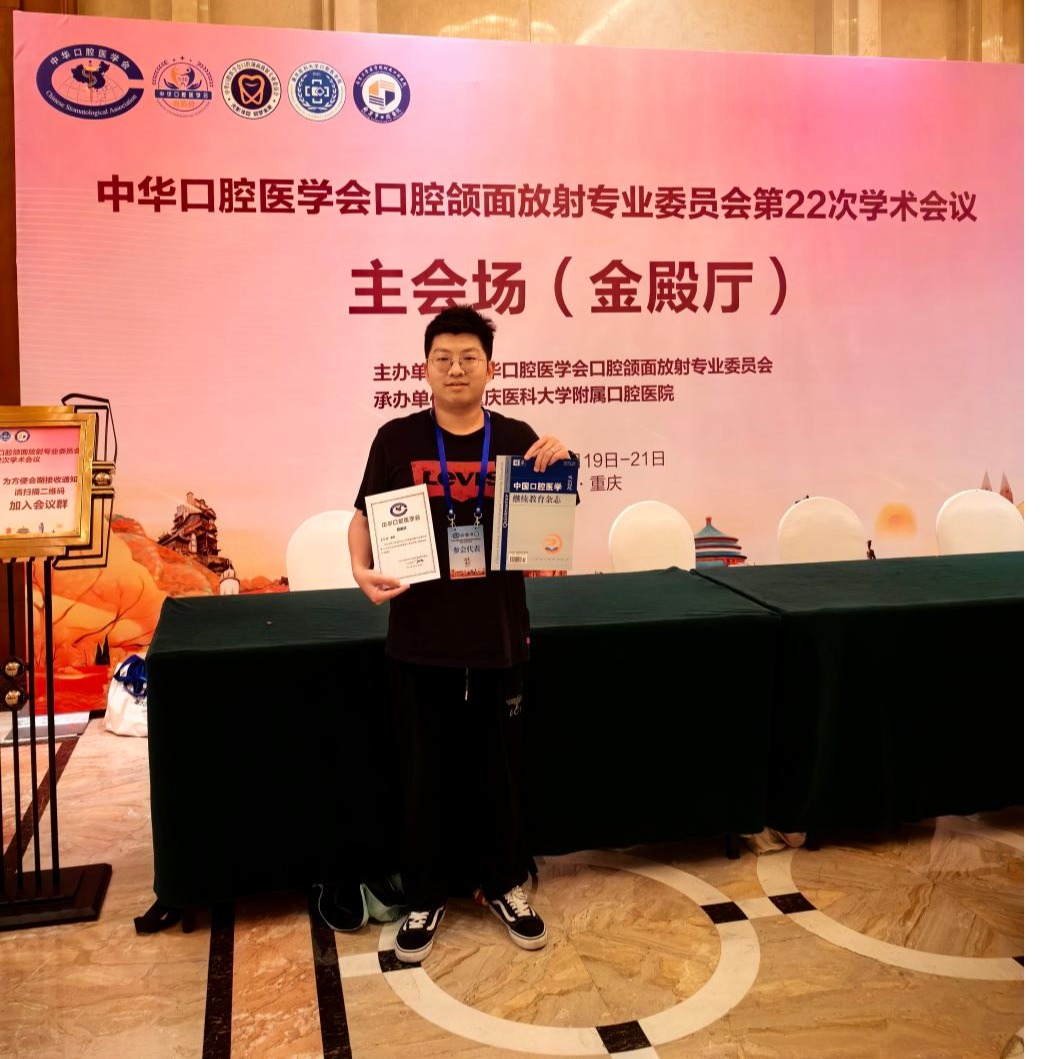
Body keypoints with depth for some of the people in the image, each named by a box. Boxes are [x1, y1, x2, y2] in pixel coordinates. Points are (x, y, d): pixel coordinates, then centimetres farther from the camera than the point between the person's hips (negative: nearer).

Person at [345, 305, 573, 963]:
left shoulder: (517, 439, 1)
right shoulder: (398, 439, -2)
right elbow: (365, 518, 3)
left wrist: (559, 467, -13)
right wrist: (362, 569, -17)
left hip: (500, 635, 1)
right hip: (421, 637, -1)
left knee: (499, 767, 14)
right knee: (426, 771, 11)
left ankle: (505, 884, 35)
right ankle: (426, 896, 30)